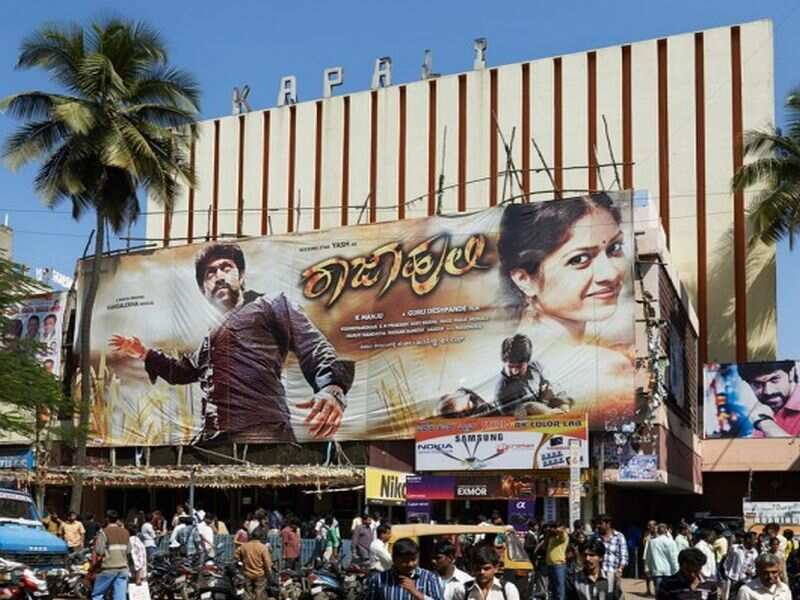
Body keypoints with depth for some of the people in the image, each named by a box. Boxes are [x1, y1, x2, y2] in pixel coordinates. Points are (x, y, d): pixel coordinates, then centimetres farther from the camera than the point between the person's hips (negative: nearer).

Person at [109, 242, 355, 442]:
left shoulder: (270, 306, 14)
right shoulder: (212, 333, 35)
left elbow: (316, 351, -1)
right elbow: (183, 371, 55)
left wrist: (332, 389, -22)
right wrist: (144, 354, 45)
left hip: (261, 434, -7)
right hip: (212, 440, 7)